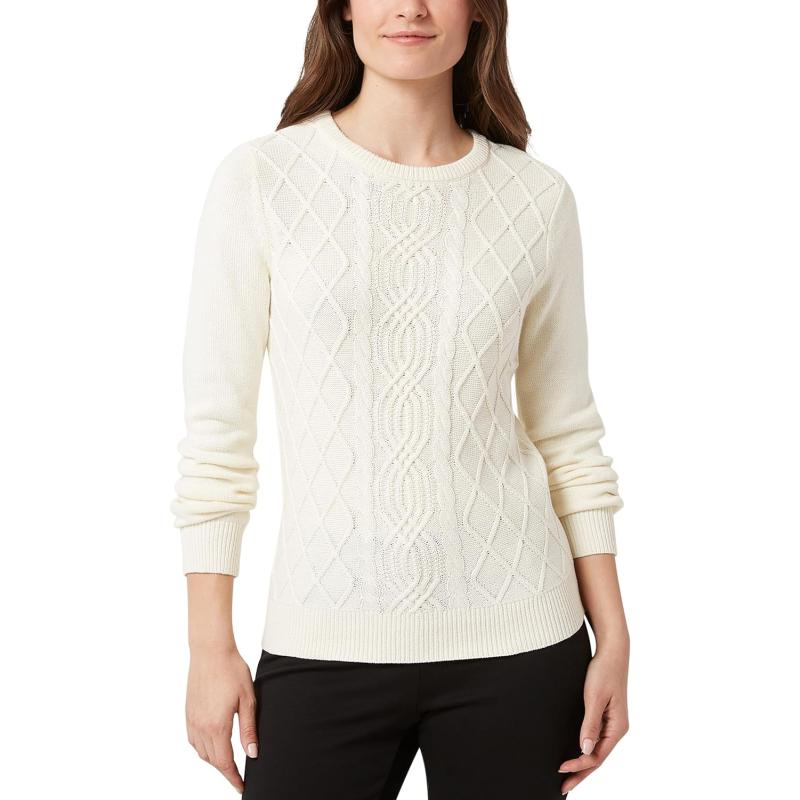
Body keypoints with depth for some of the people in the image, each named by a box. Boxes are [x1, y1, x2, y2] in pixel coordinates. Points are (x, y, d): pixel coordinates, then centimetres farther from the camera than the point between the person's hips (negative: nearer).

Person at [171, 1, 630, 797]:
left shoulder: (538, 197, 1)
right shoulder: (259, 179, -4)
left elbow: (567, 431, 6)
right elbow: (216, 429, -3)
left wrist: (612, 638, 5)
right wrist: (210, 646, -3)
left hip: (517, 640, 2)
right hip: (325, 644, -1)